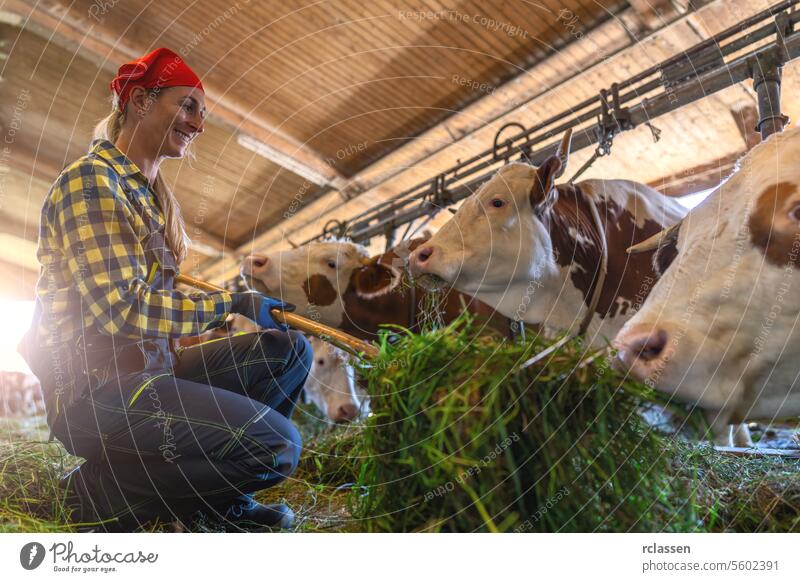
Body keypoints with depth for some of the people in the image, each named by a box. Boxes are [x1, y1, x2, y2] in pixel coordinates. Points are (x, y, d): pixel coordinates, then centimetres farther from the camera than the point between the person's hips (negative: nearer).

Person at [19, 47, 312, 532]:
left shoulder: (150, 192, 16)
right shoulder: (91, 180, -12)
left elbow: (153, 295, 12)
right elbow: (120, 308, -22)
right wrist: (233, 304, -15)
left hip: (145, 368, 9)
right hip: (95, 388, -9)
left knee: (290, 349, 6)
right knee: (277, 446, -22)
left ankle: (218, 494, 5)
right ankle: (99, 493, -4)